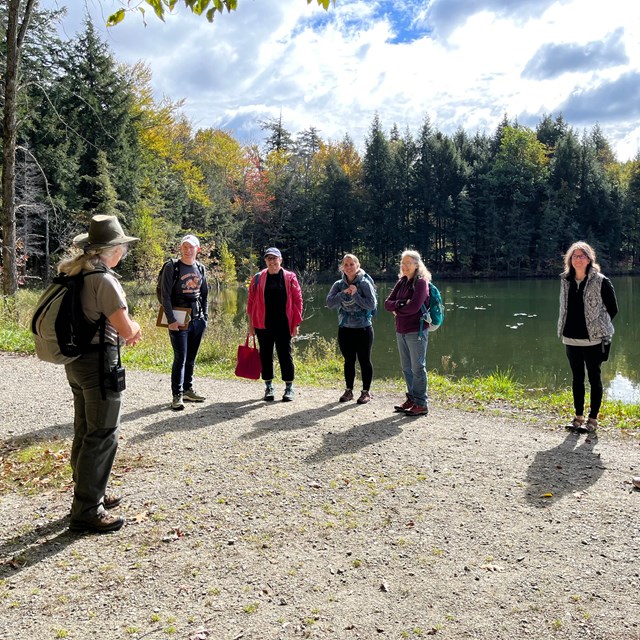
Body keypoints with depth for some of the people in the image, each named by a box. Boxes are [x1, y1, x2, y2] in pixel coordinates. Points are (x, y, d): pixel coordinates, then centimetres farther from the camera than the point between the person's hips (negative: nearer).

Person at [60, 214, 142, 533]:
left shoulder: (72, 273, 7)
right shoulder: (104, 279, -20)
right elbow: (127, 330, -20)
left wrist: (125, 329, 11)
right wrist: (134, 327, 3)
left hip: (76, 360, 9)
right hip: (99, 361, -9)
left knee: (85, 431, 19)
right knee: (102, 436, -2)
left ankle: (91, 492, 34)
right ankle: (87, 511, 4)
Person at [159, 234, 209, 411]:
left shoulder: (200, 269, 10)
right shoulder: (171, 267, -5)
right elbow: (165, 295, -9)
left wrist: (205, 317, 9)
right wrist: (171, 320, -15)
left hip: (197, 320, 5)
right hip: (178, 321, -5)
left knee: (191, 358, 12)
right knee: (180, 358, -6)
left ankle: (188, 390, 24)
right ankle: (177, 396, 0)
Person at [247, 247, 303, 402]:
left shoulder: (290, 278, 1)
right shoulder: (258, 278, 5)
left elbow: (297, 300, 1)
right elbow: (251, 301, 7)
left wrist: (296, 323, -3)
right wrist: (251, 324, 3)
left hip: (283, 325, -1)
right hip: (263, 325, 2)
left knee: (285, 355, 2)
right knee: (265, 355, 8)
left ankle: (289, 388, 13)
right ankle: (268, 387, 19)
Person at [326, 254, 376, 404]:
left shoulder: (365, 283, -7)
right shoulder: (338, 285, 3)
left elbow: (372, 304, -15)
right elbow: (329, 303, -9)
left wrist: (355, 294, -19)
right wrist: (343, 293, -20)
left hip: (363, 329, -3)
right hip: (345, 329, 3)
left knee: (364, 361, 5)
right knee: (349, 361, 12)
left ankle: (366, 391, 17)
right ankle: (348, 390, 23)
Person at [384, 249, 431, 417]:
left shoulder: (421, 282, -8)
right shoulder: (402, 282, 13)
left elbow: (413, 307, -21)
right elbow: (387, 303, 5)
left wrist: (397, 308, -5)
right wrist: (401, 304, -13)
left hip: (416, 331, -7)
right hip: (401, 331, 8)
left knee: (418, 367, -2)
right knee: (406, 367, 14)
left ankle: (421, 404, 5)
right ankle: (411, 399, 26)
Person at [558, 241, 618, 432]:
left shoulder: (601, 282, -10)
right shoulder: (565, 281, 4)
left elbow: (613, 309, -2)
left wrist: (600, 327, 1)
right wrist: (566, 328, 11)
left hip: (593, 340, -5)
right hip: (571, 339, 5)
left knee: (594, 378, 6)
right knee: (577, 378, 13)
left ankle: (593, 419, 15)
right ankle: (578, 417, 24)